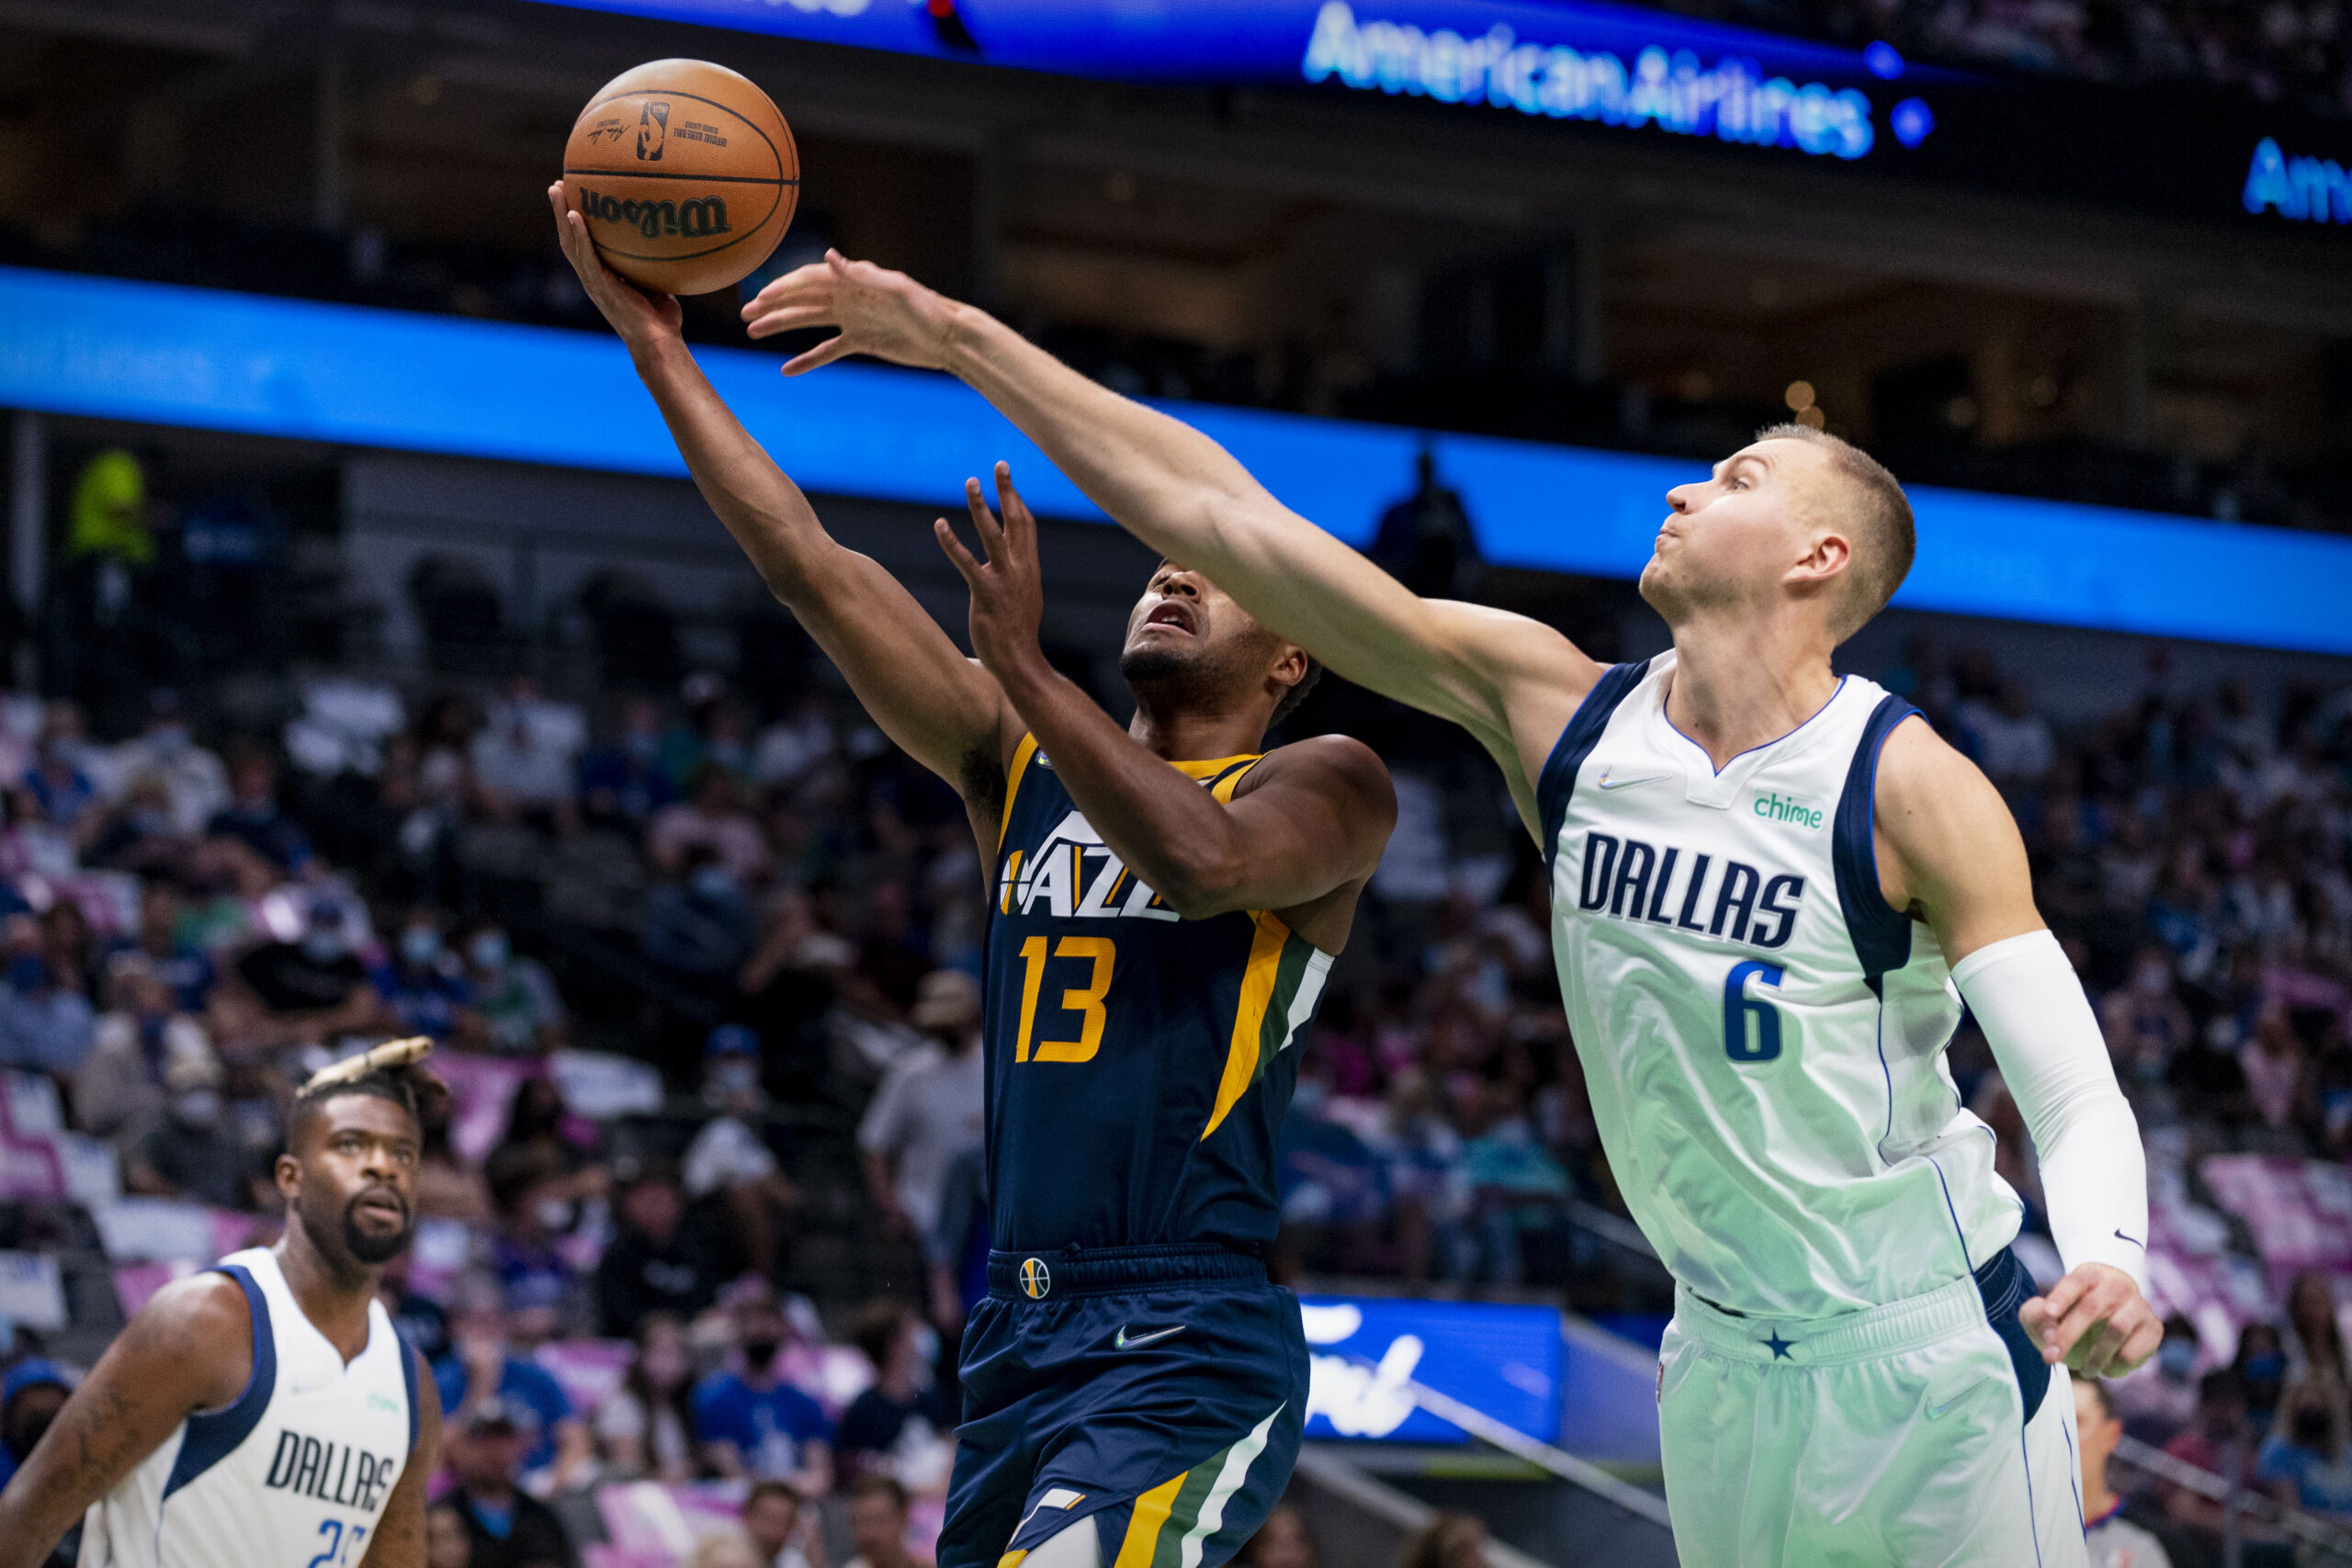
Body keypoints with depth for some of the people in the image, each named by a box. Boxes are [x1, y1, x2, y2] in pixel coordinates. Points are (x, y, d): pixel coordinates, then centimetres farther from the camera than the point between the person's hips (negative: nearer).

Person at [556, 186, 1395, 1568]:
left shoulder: (1329, 785, 3)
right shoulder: (1018, 763, 17)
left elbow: (1202, 860, -20)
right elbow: (812, 569, 10)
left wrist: (1026, 667, -19)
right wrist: (657, 345, 5)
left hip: (1190, 1354, -6)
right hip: (1019, 1343, 6)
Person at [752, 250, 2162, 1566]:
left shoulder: (1911, 786, -13)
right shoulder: (1559, 712, -2)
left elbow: (2077, 1088, -15)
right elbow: (1223, 519, -2)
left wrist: (2112, 1259, -37)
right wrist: (961, 340, -3)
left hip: (1935, 1340, -5)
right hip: (1727, 1353, 5)